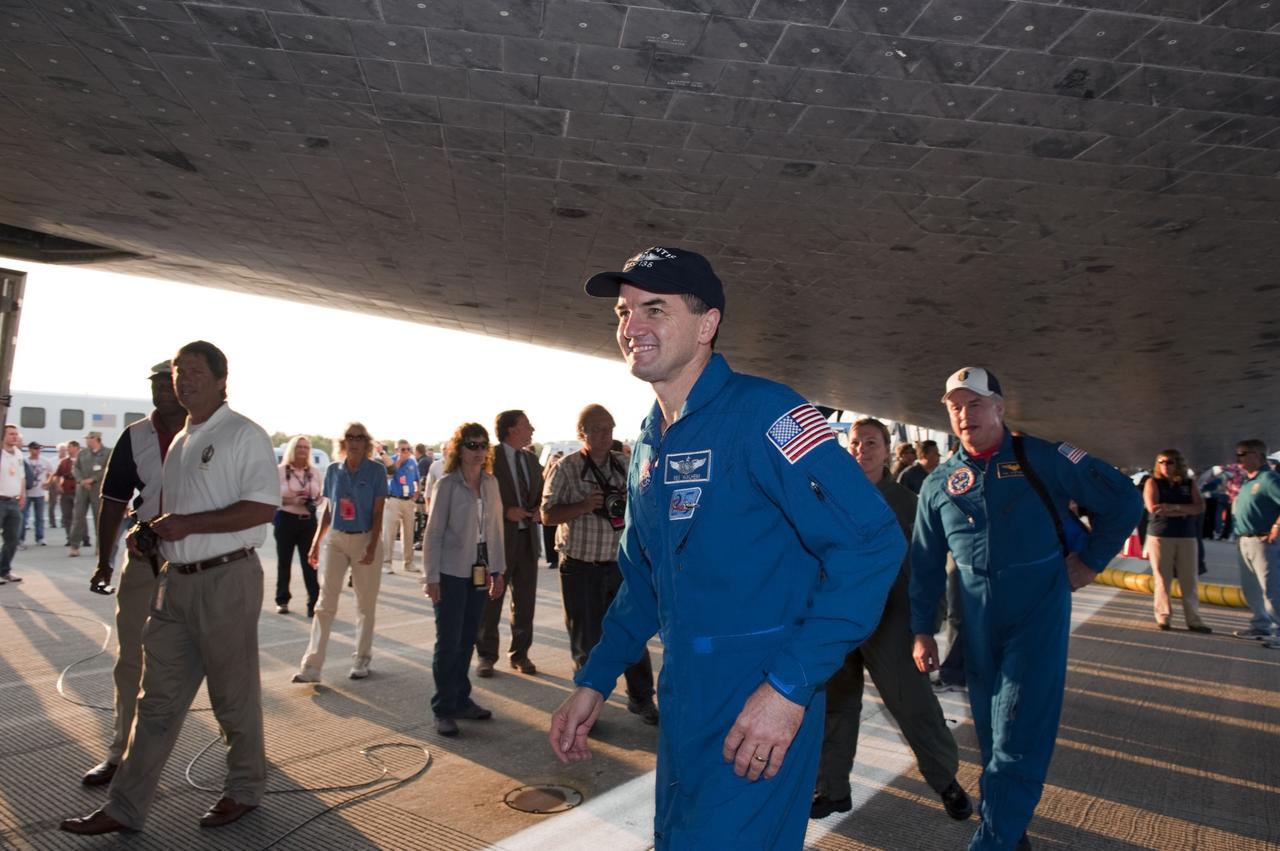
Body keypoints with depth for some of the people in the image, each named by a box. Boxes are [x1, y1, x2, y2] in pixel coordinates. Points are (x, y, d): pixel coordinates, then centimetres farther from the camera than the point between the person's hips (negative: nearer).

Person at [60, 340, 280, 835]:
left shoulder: (243, 435, -10)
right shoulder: (180, 441, 16)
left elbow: (262, 507, -19)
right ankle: (126, 807, 21)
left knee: (233, 695, 6)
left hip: (227, 580, -7)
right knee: (158, 699, 12)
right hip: (176, 581, 7)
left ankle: (244, 789, 24)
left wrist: (186, 525, -20)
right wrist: (145, 530, 6)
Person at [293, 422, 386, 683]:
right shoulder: (333, 470, 5)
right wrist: (316, 543, 8)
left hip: (365, 540, -2)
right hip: (335, 539, 3)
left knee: (365, 604, 8)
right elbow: (328, 510, 12)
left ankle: (361, 660, 21)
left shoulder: (376, 470, -5)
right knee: (325, 602, -1)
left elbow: (378, 512, -6)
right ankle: (312, 665, 0)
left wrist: (372, 546, -14)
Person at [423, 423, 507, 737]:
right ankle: (443, 709, 12)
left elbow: (495, 528, 10)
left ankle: (461, 700, 25)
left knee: (467, 639, 12)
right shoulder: (447, 484, -9)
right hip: (451, 573, -5)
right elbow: (434, 532, -9)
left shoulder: (491, 483, 6)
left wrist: (498, 571, 9)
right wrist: (431, 577, -11)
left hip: (479, 573, 5)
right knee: (448, 642, 1)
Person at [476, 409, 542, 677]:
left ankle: (520, 654, 26)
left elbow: (540, 494, 19)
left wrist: (538, 510, -1)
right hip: (497, 538, -6)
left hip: (527, 537, 6)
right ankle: (486, 656, 19)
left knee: (525, 602, 12)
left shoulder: (531, 459, 11)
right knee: (490, 601, 6)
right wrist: (505, 512, -19)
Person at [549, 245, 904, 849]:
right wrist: (594, 681, 10)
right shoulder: (649, 444, 9)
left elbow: (871, 543, -23)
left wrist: (791, 685, -26)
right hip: (680, 697, 8)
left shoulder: (761, 413, -17)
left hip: (760, 705, -8)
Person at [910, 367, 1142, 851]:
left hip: (1039, 612, -3)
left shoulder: (1042, 459, -6)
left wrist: (1090, 561, 0)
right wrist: (922, 631, 8)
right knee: (990, 731, 14)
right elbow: (925, 564, 8)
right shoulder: (938, 484, 3)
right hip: (977, 623, 4)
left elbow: (1123, 500, 2)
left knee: (1020, 736, -6)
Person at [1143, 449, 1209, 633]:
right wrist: (1184, 512, -9)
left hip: (1187, 536, 3)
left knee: (1189, 580, 3)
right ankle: (1162, 618, 7)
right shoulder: (1153, 482, 2)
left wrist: (1174, 507, -17)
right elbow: (1153, 508, -11)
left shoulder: (1189, 484, 10)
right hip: (1160, 535, -2)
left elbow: (1200, 507, -4)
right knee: (1162, 579, 0)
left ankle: (1194, 620, 7)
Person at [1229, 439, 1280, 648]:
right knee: (1250, 589, 16)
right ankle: (1260, 625, 26)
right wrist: (1234, 496, 9)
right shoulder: (1246, 482, 15)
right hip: (1244, 542, 10)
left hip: (1262, 542, -10)